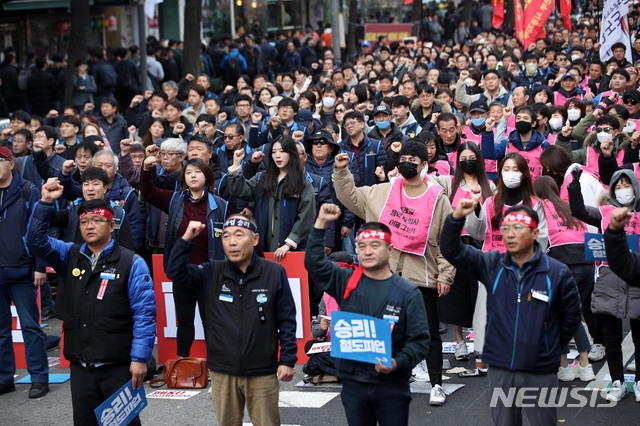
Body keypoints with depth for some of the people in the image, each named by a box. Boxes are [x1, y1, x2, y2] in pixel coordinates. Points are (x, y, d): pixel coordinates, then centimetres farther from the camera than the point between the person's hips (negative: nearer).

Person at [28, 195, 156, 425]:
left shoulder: (131, 263, -5)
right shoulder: (69, 256, 11)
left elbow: (144, 314, -9)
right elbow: (36, 240, 2)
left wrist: (139, 358, -13)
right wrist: (45, 203, -9)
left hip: (119, 366, -5)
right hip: (80, 365, 5)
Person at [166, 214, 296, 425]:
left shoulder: (274, 273, -5)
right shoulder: (212, 273, 3)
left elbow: (286, 320, -3)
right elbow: (175, 271, -3)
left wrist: (287, 360, -7)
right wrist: (186, 239, -13)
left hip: (263, 372, -2)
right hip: (222, 371, 3)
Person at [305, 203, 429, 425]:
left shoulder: (408, 292, -4)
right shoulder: (347, 282, 5)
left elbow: (420, 340, -4)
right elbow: (314, 263, -2)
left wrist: (398, 362, -21)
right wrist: (321, 223, -9)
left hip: (392, 386, -3)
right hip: (353, 383, 3)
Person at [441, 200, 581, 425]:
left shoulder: (557, 272, -8)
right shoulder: (492, 265, -2)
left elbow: (571, 315, 5)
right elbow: (452, 251, -11)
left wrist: (554, 344, 10)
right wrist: (457, 217, -26)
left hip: (540, 372, -2)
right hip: (500, 369, 3)